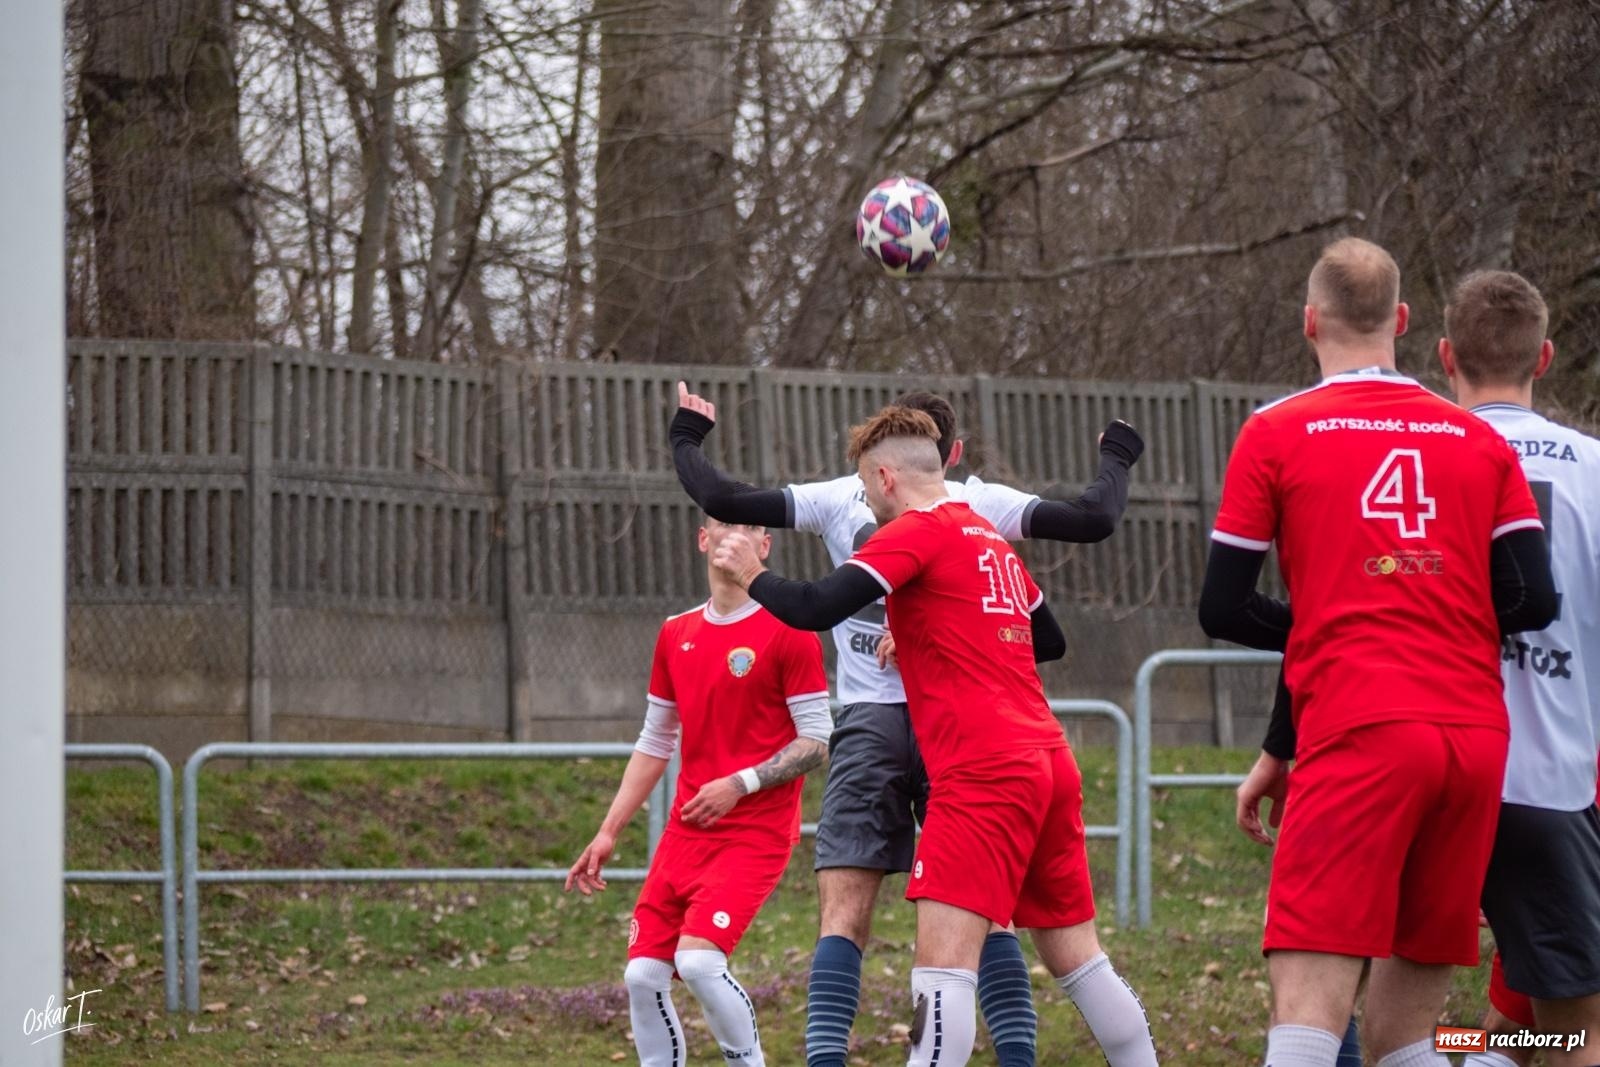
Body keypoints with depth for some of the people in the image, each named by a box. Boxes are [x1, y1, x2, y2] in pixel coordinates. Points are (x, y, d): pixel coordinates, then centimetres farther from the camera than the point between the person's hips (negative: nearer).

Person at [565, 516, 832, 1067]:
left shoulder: (788, 632, -5)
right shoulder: (676, 635, 12)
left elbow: (816, 742, -7)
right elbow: (654, 744, 20)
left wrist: (740, 784, -18)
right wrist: (608, 833, 15)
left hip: (757, 831, -6)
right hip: (686, 831, 6)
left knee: (698, 960, -23)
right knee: (643, 975, -5)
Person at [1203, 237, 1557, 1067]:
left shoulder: (1275, 435, 4)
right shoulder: (1481, 443, 13)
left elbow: (1223, 609, 2)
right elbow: (1532, 600, 7)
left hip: (1358, 735, -4)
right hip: (1477, 735, 4)